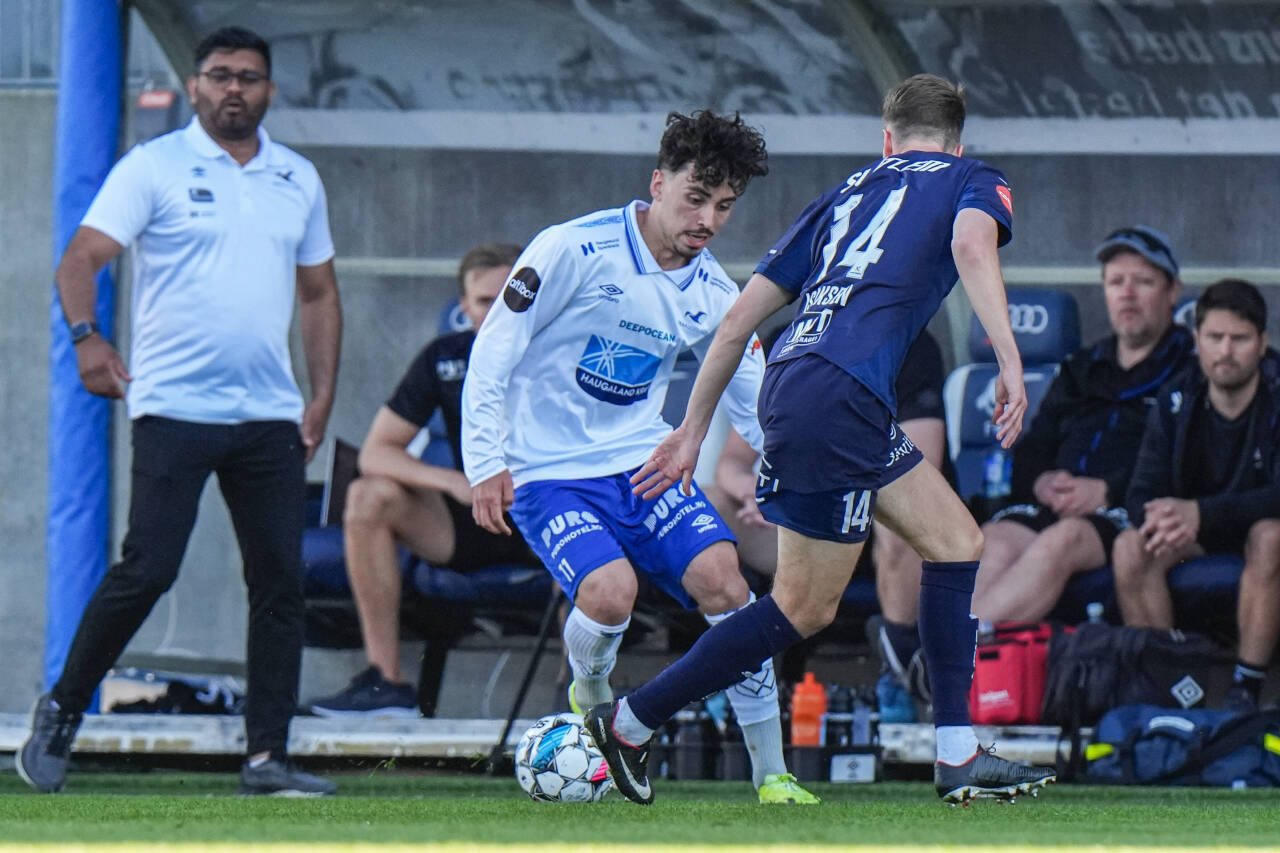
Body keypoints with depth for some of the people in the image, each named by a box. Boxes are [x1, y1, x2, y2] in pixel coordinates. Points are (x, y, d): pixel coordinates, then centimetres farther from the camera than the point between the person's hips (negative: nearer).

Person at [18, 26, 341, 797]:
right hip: (174, 407, -5)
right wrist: (86, 335, -26)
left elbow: (319, 293, 21)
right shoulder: (154, 168, -1)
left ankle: (268, 756, 3)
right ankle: (62, 712, 9)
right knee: (147, 571, -10)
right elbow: (82, 258, -8)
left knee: (281, 581, 0)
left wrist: (323, 394, 10)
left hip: (271, 415, 5)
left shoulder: (299, 180, 14)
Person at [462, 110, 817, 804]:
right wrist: (486, 464, -14)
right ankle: (590, 696, 8)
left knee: (721, 578, -17)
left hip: (643, 460, 5)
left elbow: (755, 402, 11)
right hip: (548, 472, -5)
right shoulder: (574, 251, -15)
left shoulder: (714, 296, 2)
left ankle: (771, 773, -8)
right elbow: (491, 352, -10)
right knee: (609, 591, -28)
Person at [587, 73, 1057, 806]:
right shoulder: (973, 181, 14)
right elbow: (971, 245, -13)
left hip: (794, 382, 8)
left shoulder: (850, 191, 28)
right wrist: (1010, 361, -22)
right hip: (839, 393, -8)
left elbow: (740, 317, 25)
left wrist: (694, 430, 30)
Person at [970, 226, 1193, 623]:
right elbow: (1031, 449, 28)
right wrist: (1041, 482, 3)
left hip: (1131, 513, -6)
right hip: (1052, 507, 6)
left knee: (1060, 542, -37)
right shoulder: (1080, 369, 30)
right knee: (994, 541, -28)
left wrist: (1108, 491, -15)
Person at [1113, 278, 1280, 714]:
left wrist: (1201, 514, -42)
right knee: (1130, 548, -25)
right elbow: (1143, 491, -9)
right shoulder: (1177, 400, -6)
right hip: (1194, 535, 4)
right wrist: (1161, 520, -36)